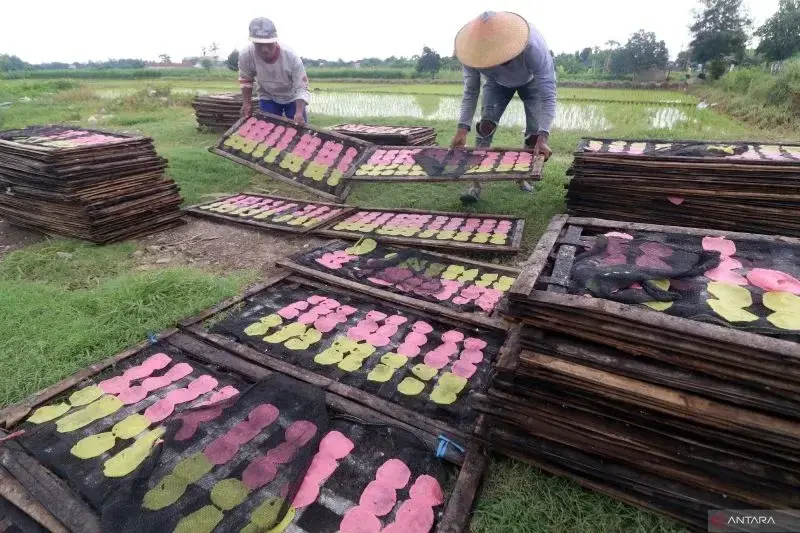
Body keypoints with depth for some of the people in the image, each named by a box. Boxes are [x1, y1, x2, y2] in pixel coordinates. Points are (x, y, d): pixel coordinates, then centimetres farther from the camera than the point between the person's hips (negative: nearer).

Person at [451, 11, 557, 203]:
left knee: (535, 131, -9)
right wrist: (462, 128, -36)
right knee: (485, 125, -16)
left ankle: (523, 176, 13)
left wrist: (543, 138, -55)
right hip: (498, 82, 2)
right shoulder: (474, 49, -35)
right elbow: (470, 92, -24)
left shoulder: (534, 48, -44)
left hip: (533, 81, -1)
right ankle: (476, 185, -16)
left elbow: (548, 96, -43)